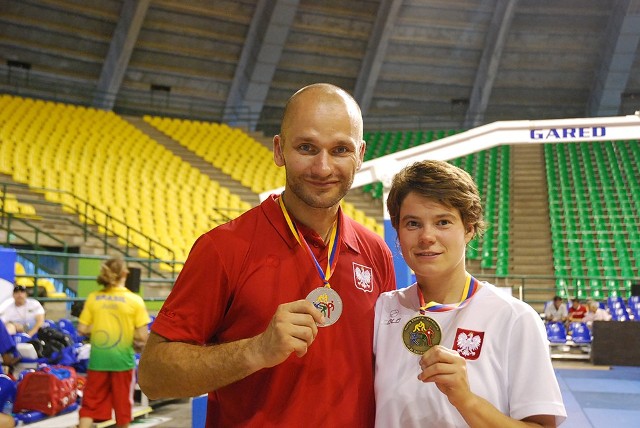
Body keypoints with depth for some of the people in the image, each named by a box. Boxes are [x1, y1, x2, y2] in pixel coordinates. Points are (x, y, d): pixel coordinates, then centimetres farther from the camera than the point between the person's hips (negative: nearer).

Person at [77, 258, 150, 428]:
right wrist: (139, 346, 10)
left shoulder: (93, 297, -1)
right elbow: (142, 336, -10)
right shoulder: (135, 300, -8)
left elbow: (82, 329, 0)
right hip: (122, 359, -2)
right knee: (122, 405, 13)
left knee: (90, 404, 8)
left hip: (98, 358, 2)